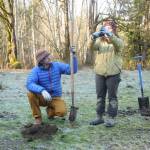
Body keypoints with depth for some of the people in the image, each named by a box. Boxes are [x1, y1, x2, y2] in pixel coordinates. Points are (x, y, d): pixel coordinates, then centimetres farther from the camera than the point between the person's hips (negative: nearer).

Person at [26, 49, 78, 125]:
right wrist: (42, 91, -48)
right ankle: (38, 118, -13)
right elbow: (29, 84, -32)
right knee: (31, 94, -33)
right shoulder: (36, 70, -16)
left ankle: (50, 110, 8)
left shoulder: (57, 65, -8)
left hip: (55, 98, 1)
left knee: (62, 112, -29)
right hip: (42, 98, -1)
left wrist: (73, 56, -27)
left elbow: (73, 70, -14)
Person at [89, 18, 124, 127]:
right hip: (100, 73, 3)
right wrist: (94, 37, -35)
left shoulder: (118, 41, 1)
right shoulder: (100, 40, 8)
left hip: (113, 74, -3)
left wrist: (109, 34, -42)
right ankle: (100, 117, 20)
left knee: (112, 97, 3)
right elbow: (92, 47, -13)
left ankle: (111, 118, 9)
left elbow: (118, 45, -24)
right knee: (100, 96, 10)